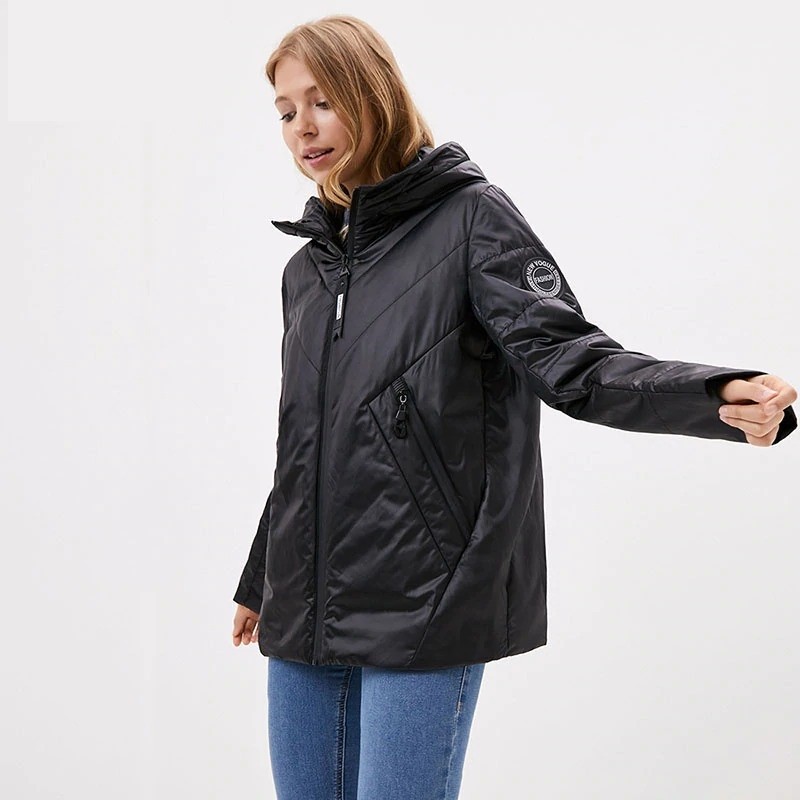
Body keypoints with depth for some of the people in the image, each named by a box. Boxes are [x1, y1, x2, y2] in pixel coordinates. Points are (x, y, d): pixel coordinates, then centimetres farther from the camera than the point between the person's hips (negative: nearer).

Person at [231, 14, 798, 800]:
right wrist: (258, 582, 32)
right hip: (304, 617, 7)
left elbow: (569, 359, -16)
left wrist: (720, 397, -34)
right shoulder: (307, 267, 16)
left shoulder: (471, 219, -3)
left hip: (423, 610, -6)